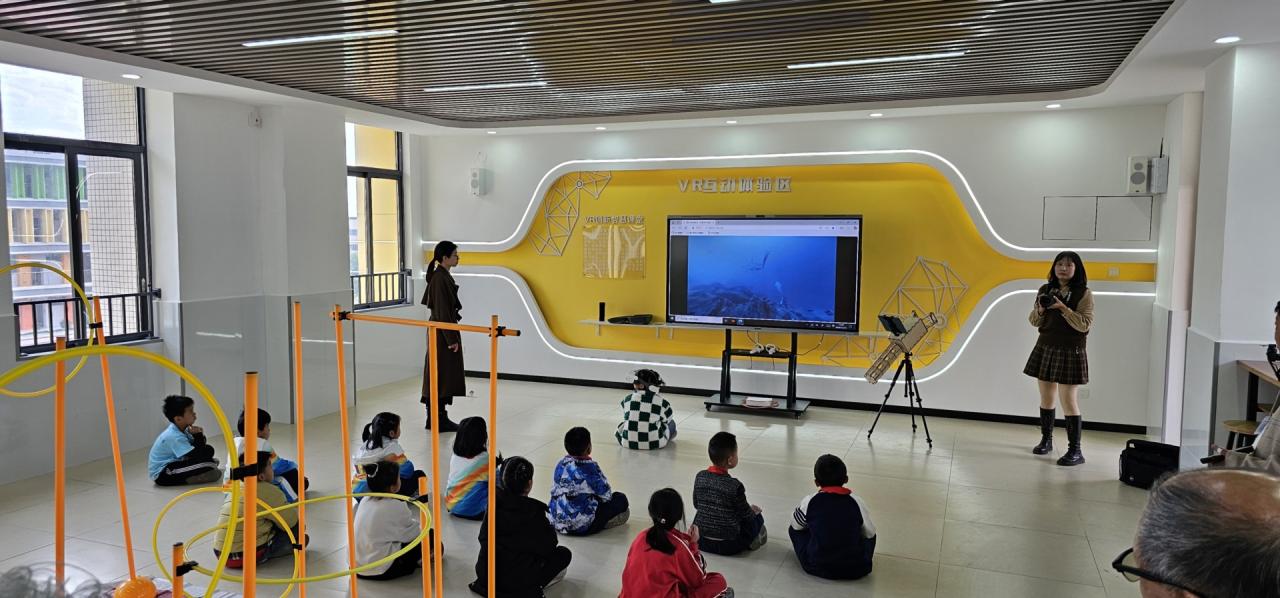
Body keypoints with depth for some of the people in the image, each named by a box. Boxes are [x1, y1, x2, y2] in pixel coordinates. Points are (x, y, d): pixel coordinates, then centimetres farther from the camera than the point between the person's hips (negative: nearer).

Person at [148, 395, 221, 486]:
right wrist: (198, 435, -20)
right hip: (161, 474, -10)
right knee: (206, 462, -29)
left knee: (208, 450, 6)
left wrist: (198, 435, -11)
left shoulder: (180, 428, 1)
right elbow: (198, 456, -30)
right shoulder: (174, 436, -26)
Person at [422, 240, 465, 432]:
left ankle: (436, 416, 19)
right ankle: (439, 419, 2)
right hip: (443, 332, -10)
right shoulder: (440, 279, -19)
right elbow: (442, 311, -21)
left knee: (438, 374, 12)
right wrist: (452, 339, -20)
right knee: (442, 374, -4)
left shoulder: (443, 276, 11)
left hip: (442, 331, 10)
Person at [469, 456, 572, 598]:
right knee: (564, 553, 10)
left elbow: (483, 538, 8)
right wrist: (551, 531, 11)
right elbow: (548, 547, -10)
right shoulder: (534, 512, -18)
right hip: (517, 582, -7)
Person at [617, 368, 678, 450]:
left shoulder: (627, 399, 0)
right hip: (653, 444, -3)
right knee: (671, 423, 22)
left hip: (627, 443, 3)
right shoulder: (662, 402, -7)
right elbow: (666, 420, 8)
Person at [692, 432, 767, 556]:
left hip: (701, 541, 4)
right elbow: (746, 514, -7)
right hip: (728, 546, -4)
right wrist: (753, 510, 15)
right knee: (757, 517, 15)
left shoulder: (699, 477, -6)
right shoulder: (734, 486, -20)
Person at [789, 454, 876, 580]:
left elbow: (795, 525, 11)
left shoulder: (809, 502, -6)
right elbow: (870, 533, 8)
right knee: (869, 536, 28)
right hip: (856, 570, 1)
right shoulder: (857, 502, -6)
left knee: (794, 529, 21)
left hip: (817, 568, -1)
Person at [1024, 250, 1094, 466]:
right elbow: (1034, 322, 10)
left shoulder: (1084, 294, -7)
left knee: (1069, 401, -7)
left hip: (1070, 352, -5)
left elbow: (1084, 324, -15)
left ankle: (1075, 450, -1)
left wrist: (1063, 308, -23)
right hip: (1045, 349, 5)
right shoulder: (1045, 290, 7)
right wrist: (1040, 310, -11)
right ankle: (1046, 440, 27)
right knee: (1046, 398, 13)